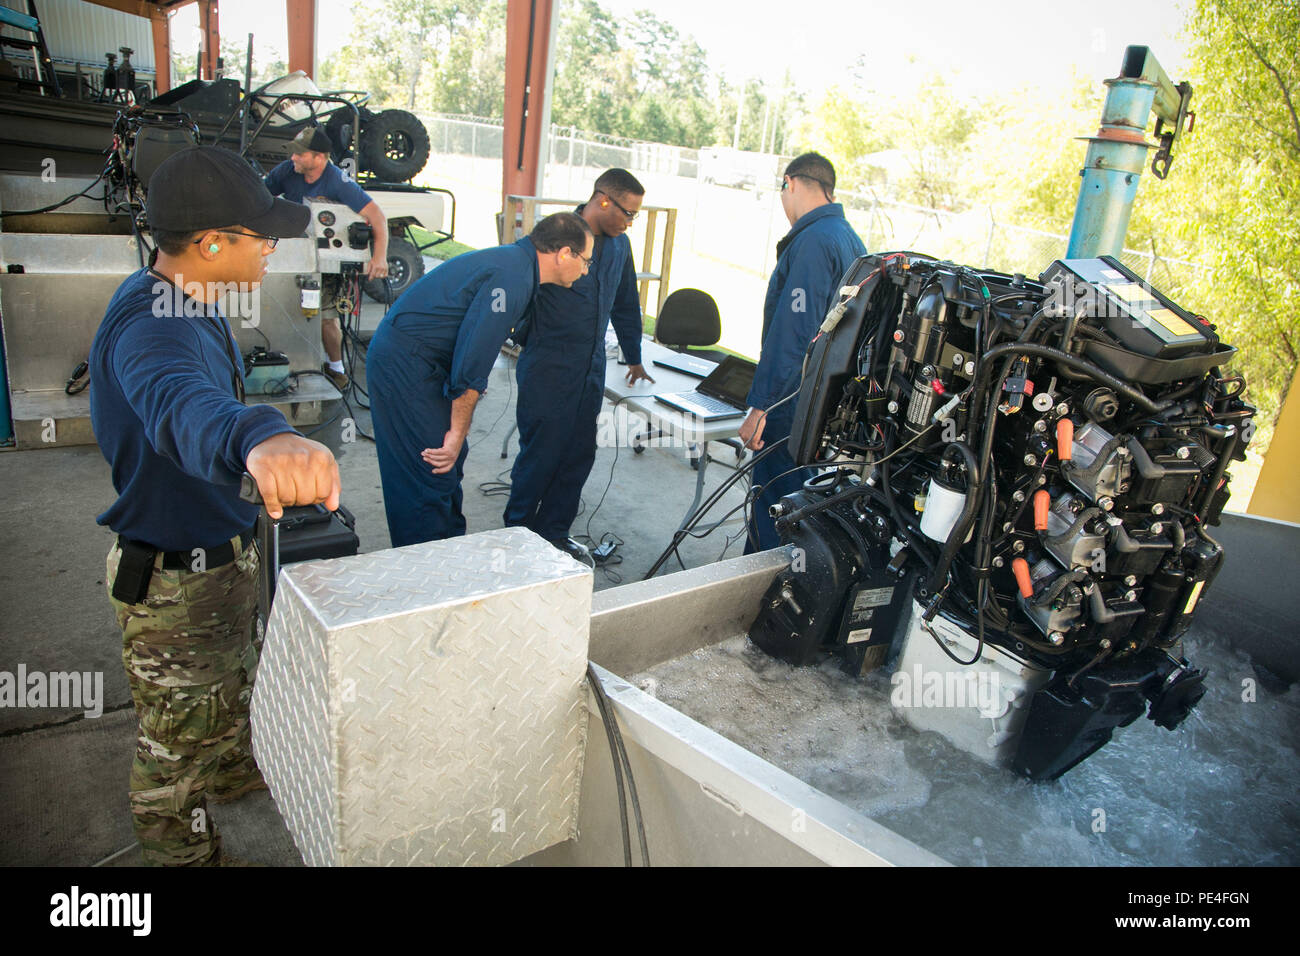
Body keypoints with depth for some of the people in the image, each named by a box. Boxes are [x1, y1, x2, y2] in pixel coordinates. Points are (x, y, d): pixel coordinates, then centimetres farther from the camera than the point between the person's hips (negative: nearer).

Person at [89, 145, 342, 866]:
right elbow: (178, 402, -59)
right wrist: (259, 438, -79)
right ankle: (182, 849, 38)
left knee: (232, 684, 33)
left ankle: (233, 768, 60)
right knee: (180, 735, 14)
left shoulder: (186, 299, 0)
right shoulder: (151, 327, -34)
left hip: (219, 552, 10)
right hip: (174, 582, -10)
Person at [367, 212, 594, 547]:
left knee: (451, 461, 16)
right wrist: (458, 433, -16)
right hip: (405, 365, -10)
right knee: (433, 473, -6)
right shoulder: (512, 278, -21)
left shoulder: (515, 260, 11)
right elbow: (472, 363, -24)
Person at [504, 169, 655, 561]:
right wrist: (529, 346, -7)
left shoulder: (619, 245, 10)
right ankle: (518, 533, 20)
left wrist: (634, 359, 26)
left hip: (591, 371, 7)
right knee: (541, 453, 1)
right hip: (548, 370, -7)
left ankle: (554, 532, 26)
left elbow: (626, 304, 22)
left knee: (579, 455, 10)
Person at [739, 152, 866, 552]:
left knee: (773, 508, -1)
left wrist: (760, 405, -21)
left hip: (794, 407, -10)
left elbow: (792, 333, -23)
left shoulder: (813, 240, -16)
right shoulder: (851, 239, 15)